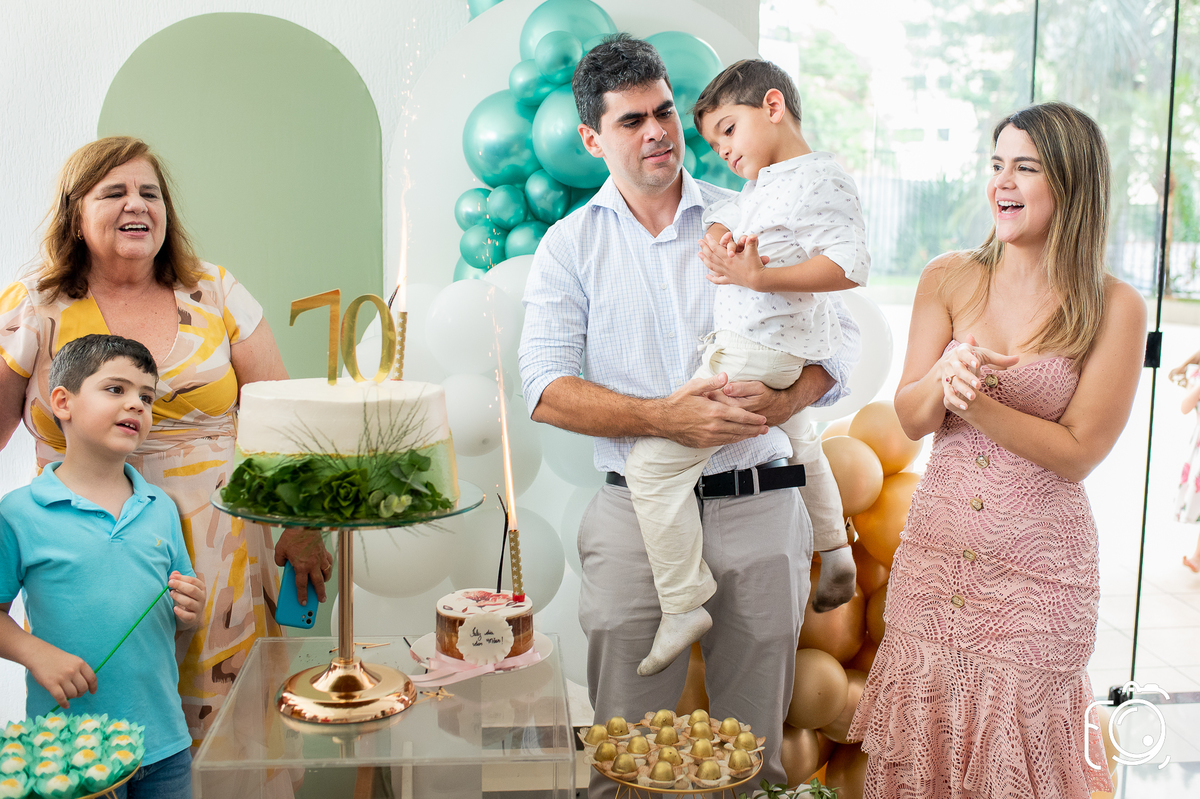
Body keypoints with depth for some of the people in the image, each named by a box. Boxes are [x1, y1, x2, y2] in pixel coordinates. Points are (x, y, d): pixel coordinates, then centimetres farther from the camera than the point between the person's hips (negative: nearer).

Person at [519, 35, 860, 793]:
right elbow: (547, 390, -4)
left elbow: (839, 332, 6)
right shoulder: (570, 244, 5)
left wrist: (783, 399, -14)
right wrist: (662, 417, -18)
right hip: (636, 511, -1)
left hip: (759, 510, 1)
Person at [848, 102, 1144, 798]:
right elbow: (910, 420, 0)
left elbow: (1078, 452, -8)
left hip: (1039, 567, -2)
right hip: (936, 548, 3)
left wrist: (976, 402, -20)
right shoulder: (949, 279, 2)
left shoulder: (1115, 308, -6)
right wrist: (945, 374, -22)